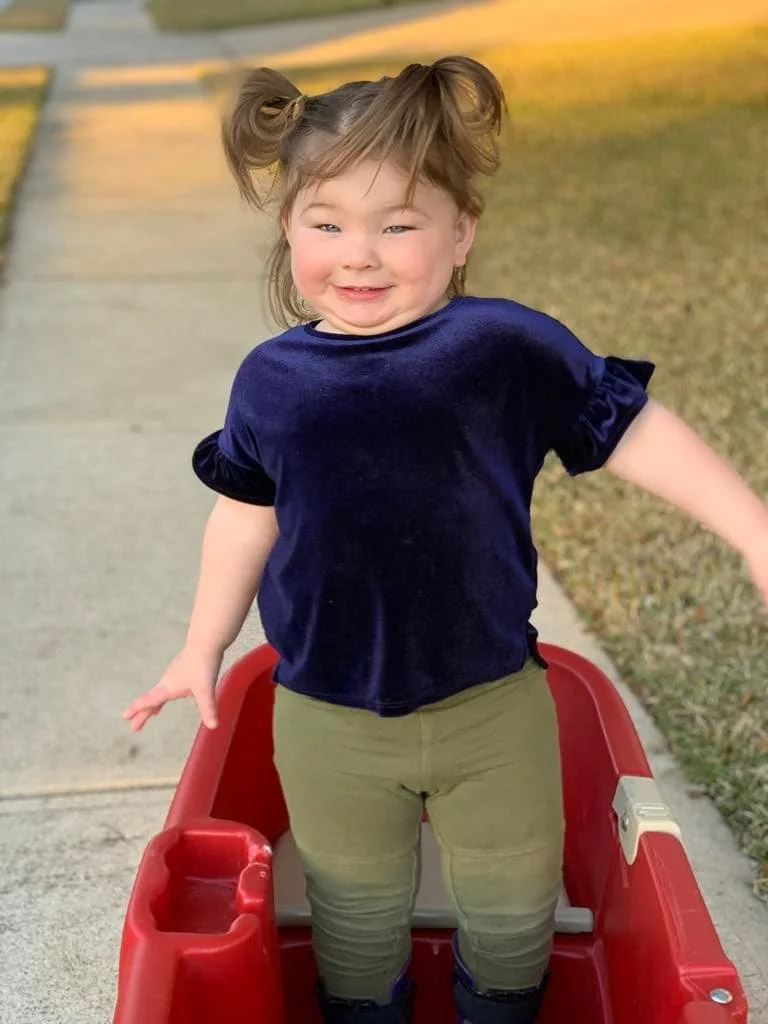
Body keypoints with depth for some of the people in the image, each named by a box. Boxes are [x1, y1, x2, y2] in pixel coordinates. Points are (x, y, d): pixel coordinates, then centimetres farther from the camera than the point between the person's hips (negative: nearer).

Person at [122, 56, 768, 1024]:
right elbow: (247, 513, 8)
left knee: (512, 907, 20)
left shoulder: (505, 346, -13)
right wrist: (202, 648, 15)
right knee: (354, 909, 19)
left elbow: (633, 429, -7)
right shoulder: (272, 379, -5)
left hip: (492, 705, 0)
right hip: (327, 720, 1)